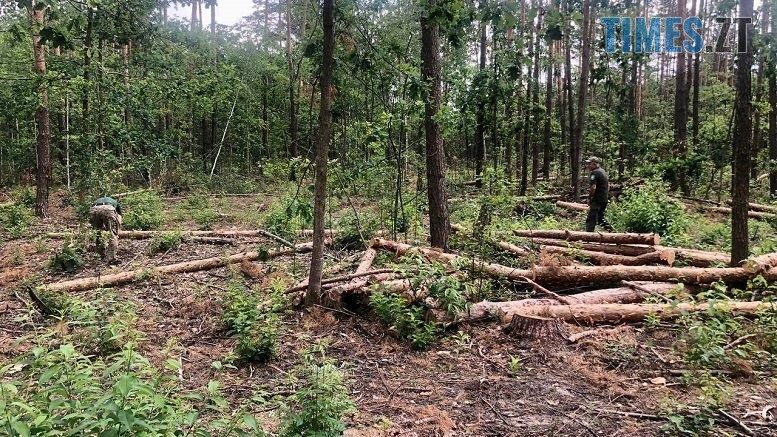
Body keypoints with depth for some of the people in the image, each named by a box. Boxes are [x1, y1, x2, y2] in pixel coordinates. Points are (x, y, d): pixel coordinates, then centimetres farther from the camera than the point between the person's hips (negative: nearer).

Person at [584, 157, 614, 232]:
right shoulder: (603, 171, 15)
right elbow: (608, 185, 22)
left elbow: (593, 187, -24)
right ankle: (609, 229, 17)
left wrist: (589, 198, -14)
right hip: (604, 199, 10)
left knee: (591, 219, -7)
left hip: (597, 200, -10)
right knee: (600, 217, 22)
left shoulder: (594, 173, -16)